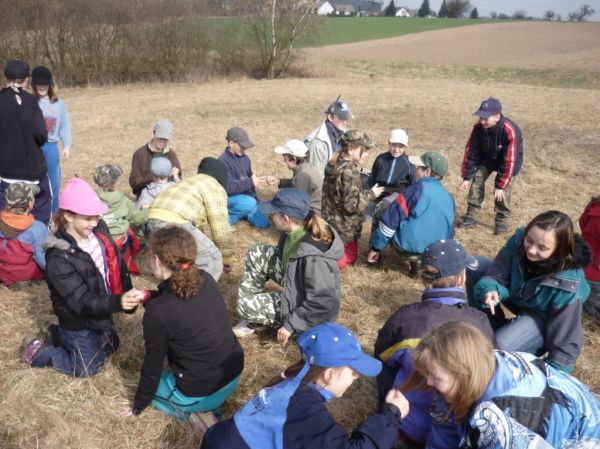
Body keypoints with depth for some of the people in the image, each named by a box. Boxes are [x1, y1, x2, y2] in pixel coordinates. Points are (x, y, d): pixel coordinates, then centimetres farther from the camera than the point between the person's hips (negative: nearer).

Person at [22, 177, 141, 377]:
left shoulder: (99, 230, -12)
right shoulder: (59, 258, -31)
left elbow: (117, 266, 0)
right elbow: (82, 303, -32)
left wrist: (127, 297, -8)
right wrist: (118, 302, -48)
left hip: (102, 311, 7)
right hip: (79, 322, -7)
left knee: (110, 348, 27)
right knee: (87, 369, 9)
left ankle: (61, 336, 39)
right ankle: (37, 351, 25)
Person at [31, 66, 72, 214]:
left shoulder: (59, 104, 4)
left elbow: (64, 126, 6)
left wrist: (67, 146, -2)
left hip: (51, 148, 2)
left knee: (53, 183, 11)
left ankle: (52, 216, 25)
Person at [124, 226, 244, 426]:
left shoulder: (157, 312, -23)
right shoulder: (206, 280, -7)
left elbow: (152, 367, -8)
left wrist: (138, 405, 8)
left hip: (203, 394, -6)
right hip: (234, 374, 6)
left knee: (153, 381, 26)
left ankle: (191, 411, 6)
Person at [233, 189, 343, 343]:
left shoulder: (312, 256, -37)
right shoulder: (295, 230, -12)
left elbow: (322, 303, -32)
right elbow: (284, 256, 10)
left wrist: (291, 325, -24)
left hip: (306, 307, -8)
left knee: (246, 305, -14)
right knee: (257, 253, -2)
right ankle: (255, 312, 10)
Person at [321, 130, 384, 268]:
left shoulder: (335, 164, 4)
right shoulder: (349, 171, -25)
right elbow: (351, 204, -26)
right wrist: (371, 194, -14)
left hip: (331, 222, 9)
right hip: (343, 228, -9)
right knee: (349, 258, 9)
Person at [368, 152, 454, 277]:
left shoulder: (417, 189, -11)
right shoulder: (448, 197, 7)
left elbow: (390, 219, -12)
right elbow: (449, 231, 18)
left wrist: (376, 247, -4)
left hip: (409, 250, -5)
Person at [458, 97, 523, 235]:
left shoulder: (509, 131, -38)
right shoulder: (478, 127, -24)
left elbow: (508, 161, -34)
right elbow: (471, 151, -15)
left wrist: (500, 185, -32)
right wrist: (466, 177, -15)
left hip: (508, 159, -4)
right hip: (486, 157, 5)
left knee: (502, 190, -17)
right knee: (476, 181, -7)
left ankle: (502, 221, 1)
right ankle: (471, 216, 3)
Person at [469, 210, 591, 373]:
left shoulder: (567, 284, -36)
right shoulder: (519, 240, -27)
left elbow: (565, 340, -27)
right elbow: (495, 274, -22)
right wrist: (490, 291, -46)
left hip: (543, 317, -6)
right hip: (515, 295, 6)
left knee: (500, 347, -31)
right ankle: (494, 328, 3)